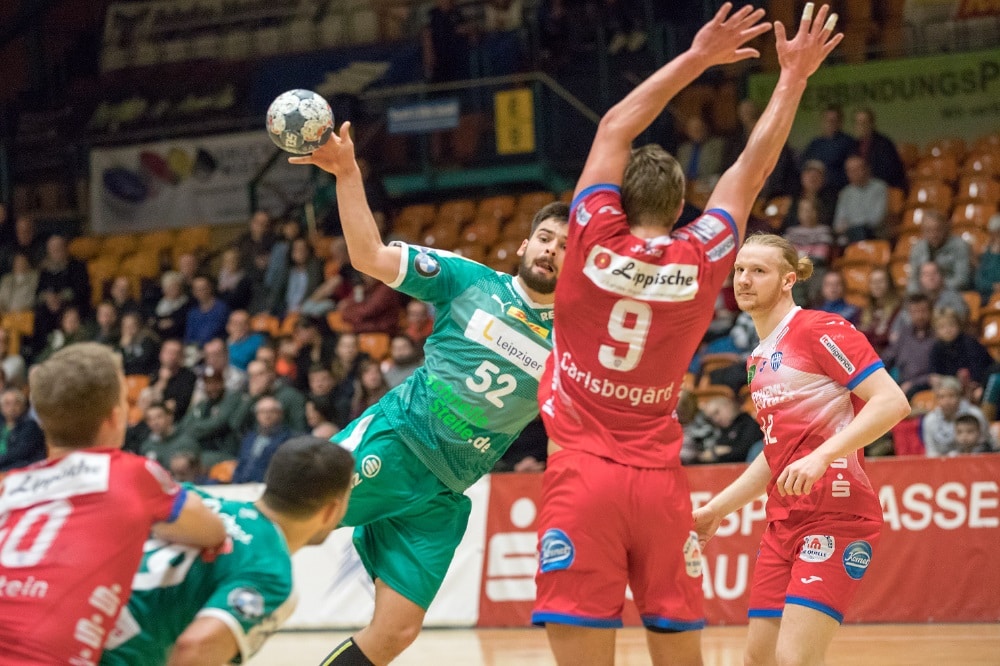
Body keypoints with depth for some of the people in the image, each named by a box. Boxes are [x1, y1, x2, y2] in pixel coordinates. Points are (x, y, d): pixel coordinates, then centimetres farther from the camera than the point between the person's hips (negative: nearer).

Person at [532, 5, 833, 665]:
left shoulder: (594, 242, -3)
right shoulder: (702, 260, 1)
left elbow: (614, 128, 8)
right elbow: (753, 169, 12)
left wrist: (697, 58, 12)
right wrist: (793, 76, 21)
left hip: (582, 473, -2)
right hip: (660, 483, 3)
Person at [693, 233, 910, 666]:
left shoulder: (819, 330, -8)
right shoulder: (758, 359, 18)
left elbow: (892, 402, -17)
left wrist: (821, 456, -25)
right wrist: (717, 509, 22)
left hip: (835, 513, -9)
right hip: (784, 520, 9)